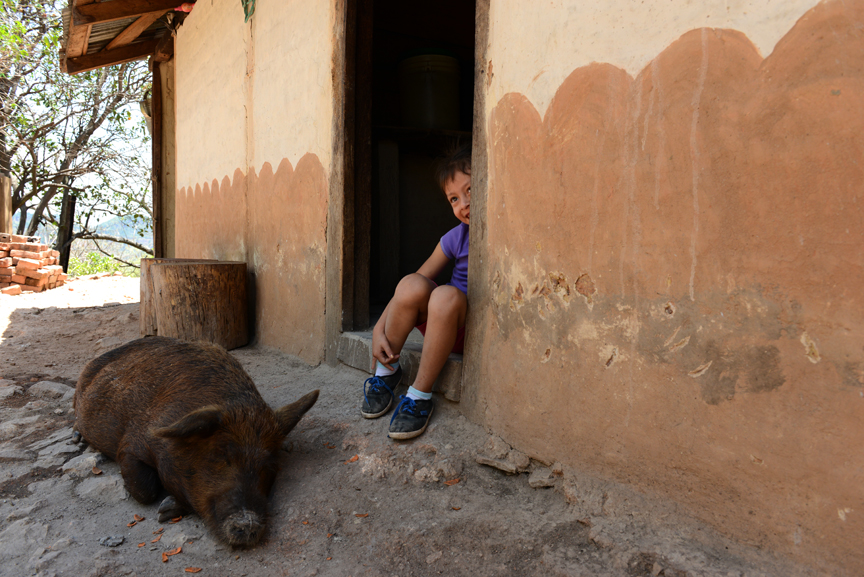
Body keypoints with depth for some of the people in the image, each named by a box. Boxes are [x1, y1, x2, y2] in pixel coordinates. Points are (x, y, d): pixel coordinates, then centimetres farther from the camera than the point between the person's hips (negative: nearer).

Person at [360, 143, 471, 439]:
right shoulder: (454, 239, 0)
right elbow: (420, 277, 2)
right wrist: (380, 329, -4)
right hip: (443, 324, 4)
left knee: (447, 295, -32)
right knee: (412, 285, -23)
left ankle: (420, 395, -20)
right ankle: (387, 371, -2)